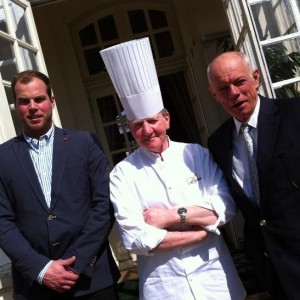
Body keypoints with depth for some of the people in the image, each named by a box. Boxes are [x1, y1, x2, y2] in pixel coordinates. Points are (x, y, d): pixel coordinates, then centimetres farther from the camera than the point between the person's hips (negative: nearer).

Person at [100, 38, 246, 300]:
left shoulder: (196, 154, -1)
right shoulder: (123, 173, -7)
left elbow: (226, 207, -6)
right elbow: (136, 239, -14)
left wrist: (172, 217, -15)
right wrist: (204, 229, -12)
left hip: (213, 276, 2)